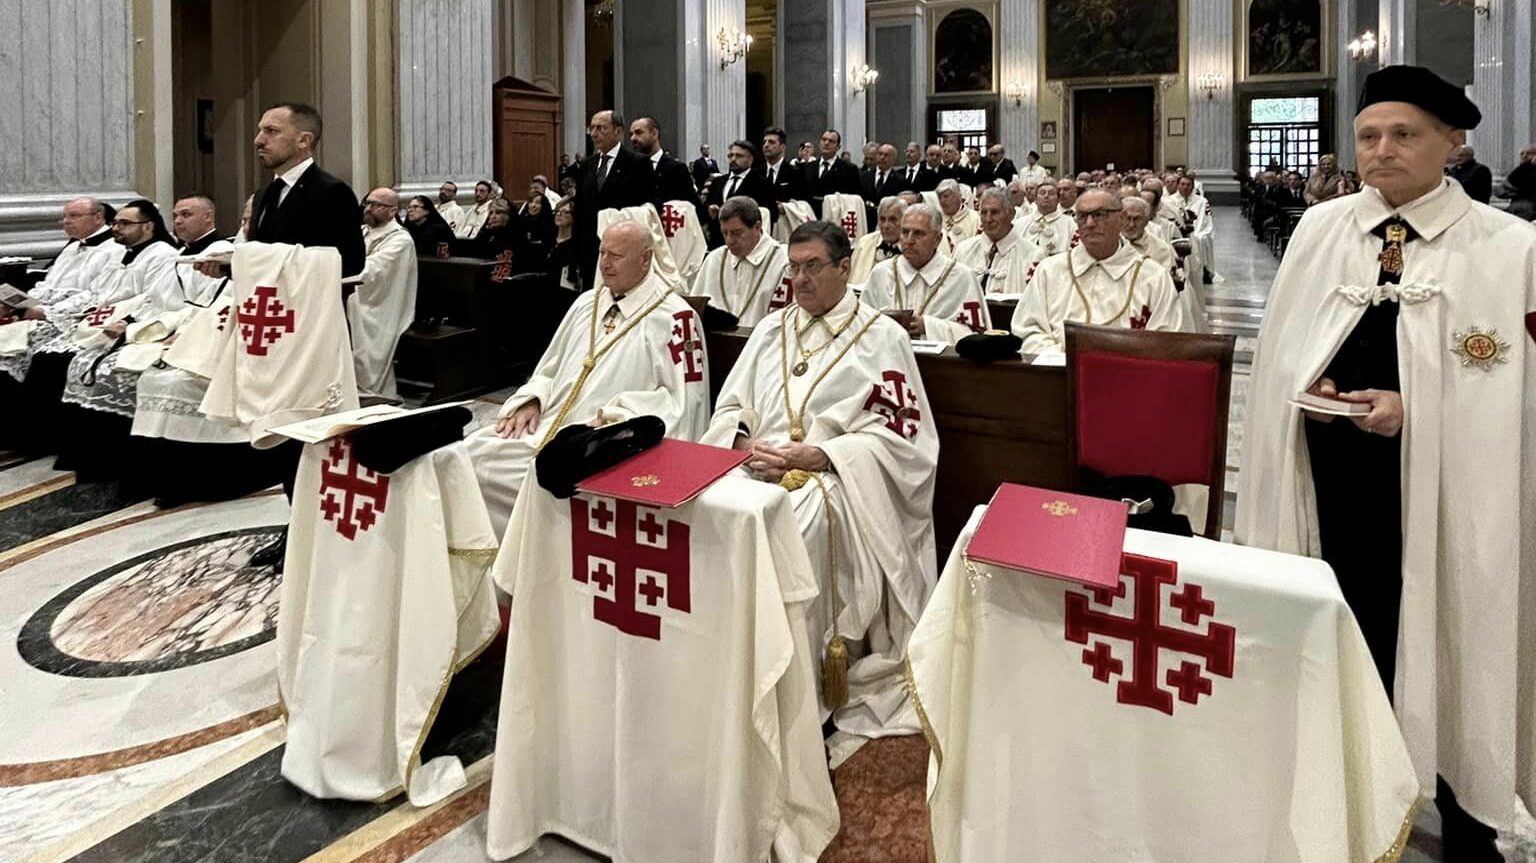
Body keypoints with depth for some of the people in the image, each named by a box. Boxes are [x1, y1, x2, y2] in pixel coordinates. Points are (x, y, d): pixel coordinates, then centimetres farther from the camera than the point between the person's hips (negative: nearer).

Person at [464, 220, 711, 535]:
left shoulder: (674, 317, -4)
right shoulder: (587, 303, 20)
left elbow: (686, 398, -11)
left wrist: (614, 417, -17)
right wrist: (532, 400, 5)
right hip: (543, 429, 7)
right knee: (469, 455, -10)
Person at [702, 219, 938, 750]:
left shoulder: (880, 337, 5)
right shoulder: (772, 329, 21)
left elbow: (895, 434, -4)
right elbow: (731, 406, 20)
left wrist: (810, 456, -14)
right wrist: (744, 441, -5)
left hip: (834, 480, -4)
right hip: (759, 467, 5)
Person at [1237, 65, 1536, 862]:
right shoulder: (1319, 228, 5)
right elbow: (1280, 346, 9)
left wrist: (1415, 409, -19)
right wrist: (1309, 385, -10)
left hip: (1438, 476, -3)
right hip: (1328, 468, 3)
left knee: (1441, 632, 8)